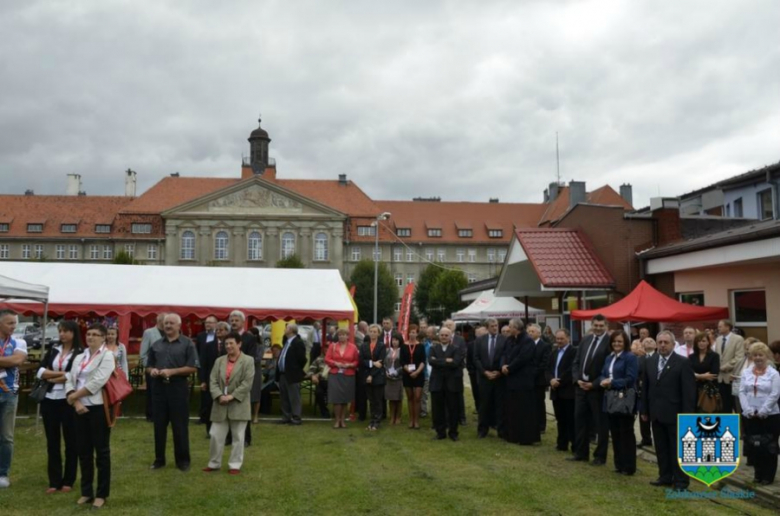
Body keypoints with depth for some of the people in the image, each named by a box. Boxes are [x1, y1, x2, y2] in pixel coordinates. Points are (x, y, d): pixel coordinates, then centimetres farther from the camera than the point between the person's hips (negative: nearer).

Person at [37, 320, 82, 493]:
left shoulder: (80, 353, -5)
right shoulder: (53, 350, 11)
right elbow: (40, 371, 1)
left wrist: (52, 377, -7)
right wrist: (61, 373, -11)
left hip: (68, 401, -5)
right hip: (49, 400, 5)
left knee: (71, 440, 6)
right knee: (52, 441, 9)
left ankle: (68, 481, 16)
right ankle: (54, 481, 17)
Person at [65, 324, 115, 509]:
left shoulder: (107, 356, -6)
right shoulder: (79, 358, 14)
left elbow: (97, 382, -16)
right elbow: (69, 380, 5)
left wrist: (74, 396, -9)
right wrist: (76, 402, -10)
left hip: (99, 408, -6)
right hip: (81, 409, 6)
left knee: (101, 451, 2)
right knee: (84, 451, 11)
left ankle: (101, 494, 10)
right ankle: (86, 492, 22)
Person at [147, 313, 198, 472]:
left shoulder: (187, 344, -2)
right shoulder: (156, 345, 13)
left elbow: (193, 367, -9)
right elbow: (149, 365, 18)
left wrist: (172, 371, -18)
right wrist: (152, 370, -6)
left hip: (178, 387, -4)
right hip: (158, 387, 4)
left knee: (180, 425, 2)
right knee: (159, 425, 10)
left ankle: (183, 460, 12)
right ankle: (159, 459, 21)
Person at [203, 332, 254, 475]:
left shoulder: (248, 361, -5)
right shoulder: (219, 361, 9)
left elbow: (247, 383, -12)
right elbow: (213, 381, 3)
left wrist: (232, 396, -17)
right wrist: (219, 396, -13)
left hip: (238, 405, -4)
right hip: (220, 405, 4)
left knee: (238, 437, 4)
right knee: (216, 436, 7)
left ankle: (235, 464, 15)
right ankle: (214, 463, 21)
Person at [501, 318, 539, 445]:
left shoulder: (527, 340, -12)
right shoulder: (511, 341, 16)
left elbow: (522, 358, -20)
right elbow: (505, 354, 11)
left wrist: (509, 368, -14)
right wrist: (503, 365, -9)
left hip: (523, 380, -9)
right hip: (511, 379, 9)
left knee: (524, 410, -4)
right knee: (511, 409, 12)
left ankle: (526, 437, 2)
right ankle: (513, 435, 20)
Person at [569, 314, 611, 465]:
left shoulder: (610, 342, -10)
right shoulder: (585, 340, 10)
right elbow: (576, 362, 12)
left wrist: (594, 384, -14)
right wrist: (577, 379, -3)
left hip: (598, 388, -6)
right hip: (581, 386, 6)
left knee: (601, 423, 5)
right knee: (579, 419, 11)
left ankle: (600, 456, 16)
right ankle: (581, 453, 24)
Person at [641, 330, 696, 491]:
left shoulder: (683, 363, -8)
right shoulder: (649, 362, 8)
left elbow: (688, 391, -10)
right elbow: (645, 387, 12)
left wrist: (687, 415, -14)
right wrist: (644, 409, 9)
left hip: (675, 414, -5)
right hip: (656, 413, 5)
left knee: (678, 449, 3)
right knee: (661, 448, 13)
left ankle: (680, 480, 13)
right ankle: (665, 476, 24)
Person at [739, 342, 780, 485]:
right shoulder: (746, 372, 7)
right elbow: (742, 392, 2)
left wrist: (762, 411, -15)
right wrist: (748, 410, -9)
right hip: (750, 416, 3)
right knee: (754, 446, 8)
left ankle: (768, 476, 15)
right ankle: (758, 474, 21)